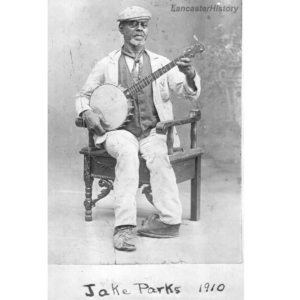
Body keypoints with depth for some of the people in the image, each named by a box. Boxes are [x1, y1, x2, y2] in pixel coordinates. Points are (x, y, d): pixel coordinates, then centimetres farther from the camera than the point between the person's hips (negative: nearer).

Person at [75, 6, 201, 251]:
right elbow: (83, 95, 17)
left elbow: (191, 94, 3)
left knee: (157, 154, -32)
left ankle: (169, 219, -25)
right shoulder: (106, 65, 10)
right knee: (127, 152, -34)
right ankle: (124, 227, -35)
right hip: (119, 131, -1)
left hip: (153, 132, 1)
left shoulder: (160, 63, 10)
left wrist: (190, 75, -20)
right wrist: (87, 113, -6)